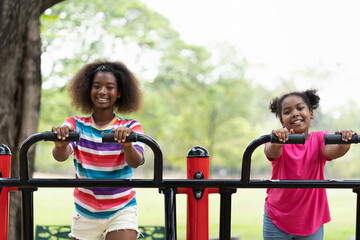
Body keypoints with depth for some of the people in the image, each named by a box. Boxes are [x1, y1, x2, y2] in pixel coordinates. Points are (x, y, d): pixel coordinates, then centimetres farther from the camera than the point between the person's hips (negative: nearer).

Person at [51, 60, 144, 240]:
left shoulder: (130, 127, -3)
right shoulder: (76, 125, -1)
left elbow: (136, 162, -21)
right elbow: (60, 156, -19)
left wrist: (127, 145, -44)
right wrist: (60, 145, -44)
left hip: (121, 212, -1)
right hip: (85, 213, 2)